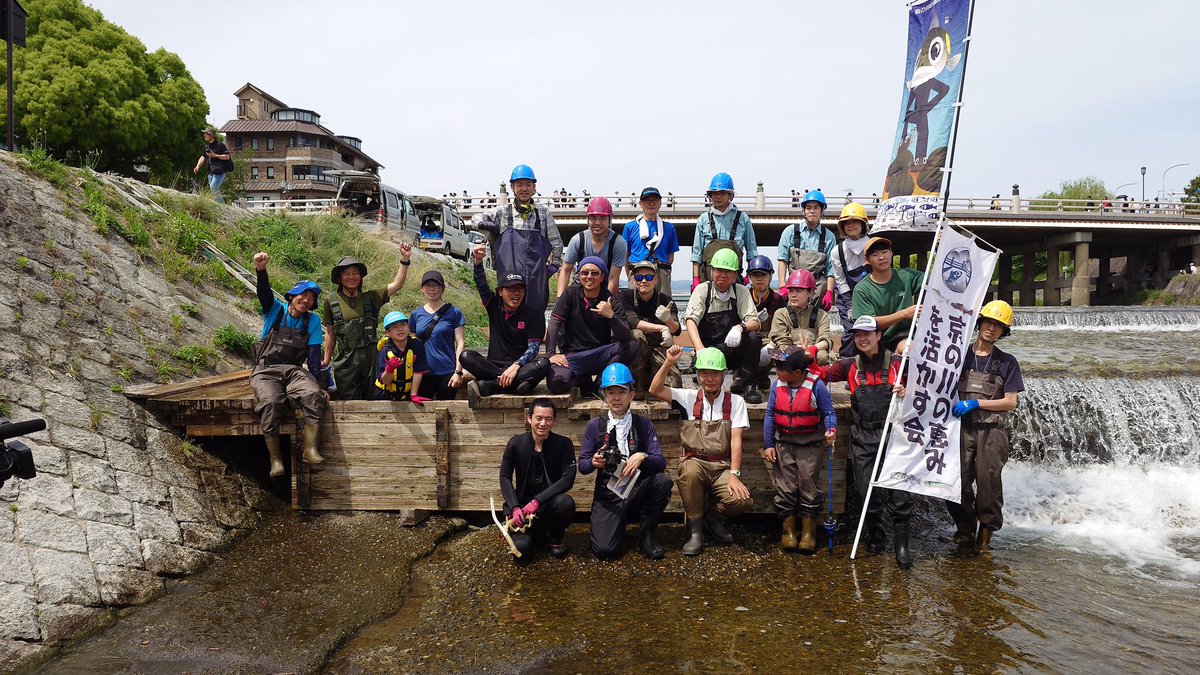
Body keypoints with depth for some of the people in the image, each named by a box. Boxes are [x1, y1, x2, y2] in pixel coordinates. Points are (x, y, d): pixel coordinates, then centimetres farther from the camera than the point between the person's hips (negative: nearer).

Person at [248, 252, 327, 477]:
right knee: (270, 402, -33)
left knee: (314, 395, -31)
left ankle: (310, 450, -28)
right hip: (265, 371, -2)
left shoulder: (313, 321, 8)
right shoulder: (275, 310, 4)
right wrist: (261, 270, -38)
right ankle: (275, 459, -25)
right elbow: (264, 293, -17)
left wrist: (317, 384, -8)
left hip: (294, 371, 2)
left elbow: (314, 355, 3)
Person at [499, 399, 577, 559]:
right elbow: (505, 478, -3)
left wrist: (537, 501, -24)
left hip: (550, 503, 0)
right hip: (523, 503, 0)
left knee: (566, 502, -34)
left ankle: (555, 537, 1)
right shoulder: (516, 443, -4)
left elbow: (568, 479, -15)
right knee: (521, 547, -24)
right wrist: (514, 508, -18)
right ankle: (539, 534, 15)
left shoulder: (564, 444, -7)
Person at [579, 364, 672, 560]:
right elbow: (582, 466, 1)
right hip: (608, 495, -1)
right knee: (604, 550, -24)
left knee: (662, 481, -31)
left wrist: (642, 457, -27)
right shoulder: (595, 426, 2)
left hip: (638, 490, 1)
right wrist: (593, 462, -22)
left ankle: (646, 535, -6)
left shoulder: (644, 425, 3)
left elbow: (661, 462, -6)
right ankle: (617, 526, 15)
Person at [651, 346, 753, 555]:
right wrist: (669, 363, -15)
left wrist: (734, 475, -15)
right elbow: (655, 391, -5)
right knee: (689, 472, -36)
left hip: (722, 466, 0)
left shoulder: (735, 401, 3)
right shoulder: (689, 398, 6)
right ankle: (695, 530, -13)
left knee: (743, 500, -27)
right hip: (695, 462, 0)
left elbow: (736, 440, -5)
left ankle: (713, 518, 10)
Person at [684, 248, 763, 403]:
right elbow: (691, 320, -15)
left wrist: (740, 327, -31)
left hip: (735, 350, 2)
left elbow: (755, 323, -5)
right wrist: (700, 349, -32)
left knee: (752, 337, -27)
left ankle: (748, 385, -11)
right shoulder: (702, 290, -2)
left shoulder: (741, 292, 3)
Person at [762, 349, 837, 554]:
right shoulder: (777, 385, -2)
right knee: (785, 487, 4)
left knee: (809, 486, 1)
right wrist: (768, 445, 0)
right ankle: (788, 531, 17)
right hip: (784, 444, 3)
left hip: (810, 444, -3)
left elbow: (828, 413, -5)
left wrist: (831, 430, -26)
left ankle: (808, 532, 14)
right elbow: (770, 415, 2)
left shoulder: (816, 386, -13)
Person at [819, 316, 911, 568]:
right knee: (867, 491, 4)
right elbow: (823, 375, 15)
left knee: (899, 491, -6)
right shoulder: (851, 366, 10)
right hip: (863, 438, 2)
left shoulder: (897, 363, 3)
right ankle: (875, 537, 25)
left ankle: (901, 545, 5)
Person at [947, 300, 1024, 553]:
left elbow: (1010, 402, 0)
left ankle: (987, 529, 15)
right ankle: (965, 528, 17)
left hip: (991, 431, -1)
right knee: (957, 481, -2)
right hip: (962, 428, 1)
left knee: (988, 482, -3)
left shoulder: (1006, 362, 6)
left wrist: (975, 403, -10)